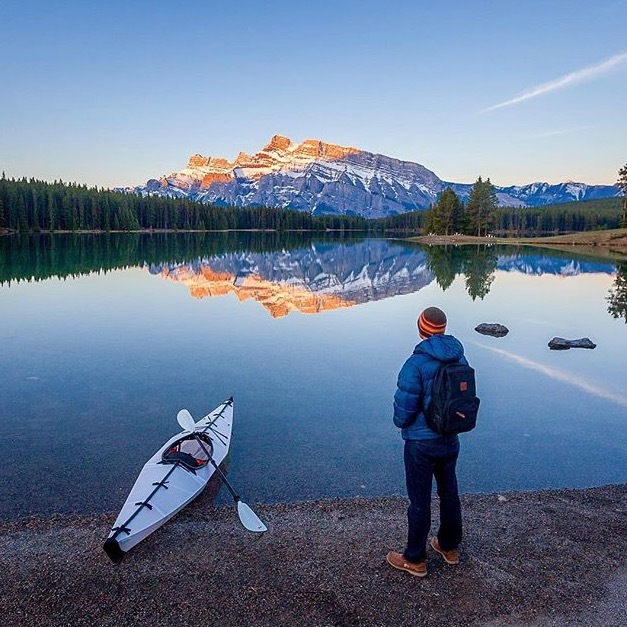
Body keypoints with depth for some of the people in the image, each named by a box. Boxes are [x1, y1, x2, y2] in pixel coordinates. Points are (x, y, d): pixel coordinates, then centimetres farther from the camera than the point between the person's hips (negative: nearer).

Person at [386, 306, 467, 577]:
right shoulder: (460, 359, -3)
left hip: (421, 443, -6)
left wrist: (401, 423, 2)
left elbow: (404, 407, -20)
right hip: (451, 439, 7)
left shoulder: (416, 363, -24)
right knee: (449, 493, 22)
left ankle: (415, 560, 23)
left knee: (419, 501, 7)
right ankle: (449, 547, 42)